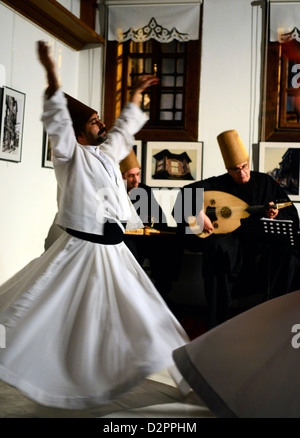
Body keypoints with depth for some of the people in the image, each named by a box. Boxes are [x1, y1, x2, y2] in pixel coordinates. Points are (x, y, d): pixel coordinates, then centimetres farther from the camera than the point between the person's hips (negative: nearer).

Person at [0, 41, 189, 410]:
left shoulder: (108, 153, 14)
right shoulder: (71, 154, -6)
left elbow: (126, 126, 29)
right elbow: (58, 119, -21)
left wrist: (137, 92, 35)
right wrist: (51, 74, -32)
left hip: (112, 251, 7)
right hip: (79, 248, -7)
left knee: (135, 311, 15)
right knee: (42, 311, -1)